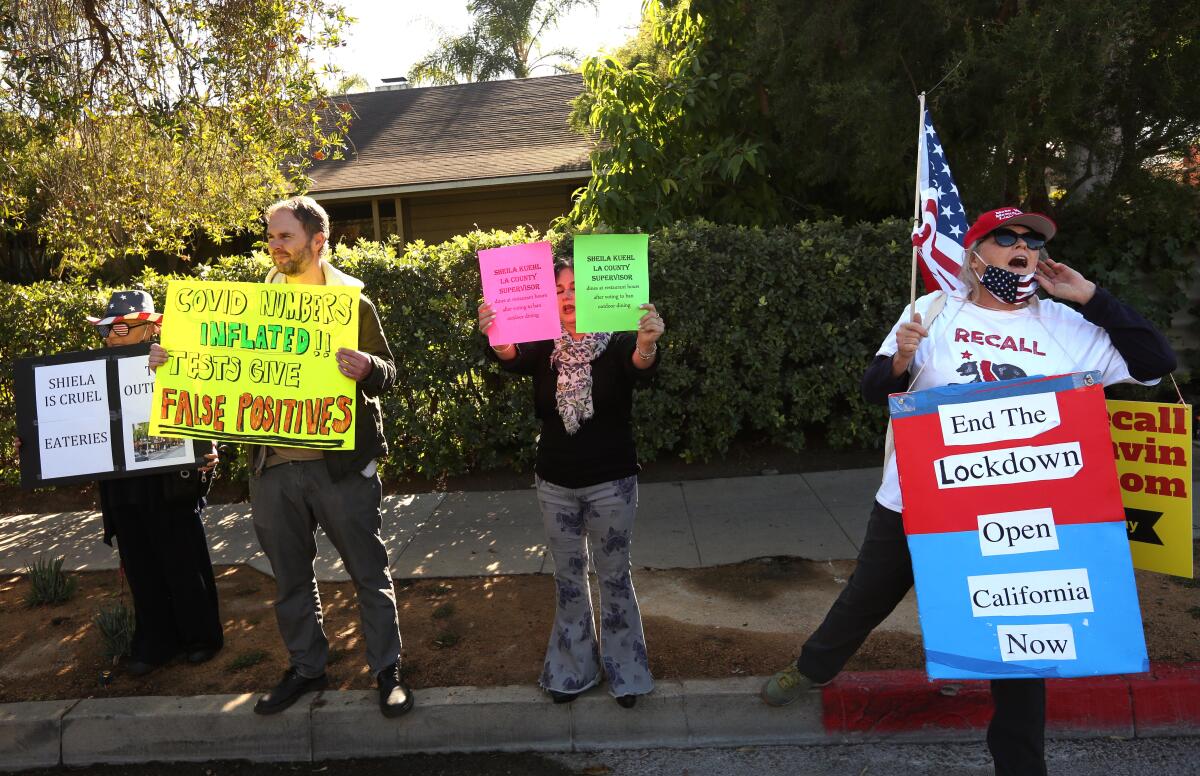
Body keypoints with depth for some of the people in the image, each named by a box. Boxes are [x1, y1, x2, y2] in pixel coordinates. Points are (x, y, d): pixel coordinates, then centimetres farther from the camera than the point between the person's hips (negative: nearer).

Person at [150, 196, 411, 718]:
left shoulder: (352, 302, -2)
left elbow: (388, 374, -5)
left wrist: (366, 369, -27)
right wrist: (173, 360, -3)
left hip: (340, 463, -4)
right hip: (273, 465, 5)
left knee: (369, 572, 6)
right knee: (290, 577, 17)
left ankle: (387, 670, 22)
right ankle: (306, 668, 35)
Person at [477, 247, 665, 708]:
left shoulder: (617, 343, -10)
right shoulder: (545, 348, -2)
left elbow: (640, 369, -31)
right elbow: (514, 361, -23)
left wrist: (647, 347, -56)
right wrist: (498, 341, -47)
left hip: (611, 482, -3)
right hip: (556, 483, 3)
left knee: (614, 576, 12)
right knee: (568, 578, 16)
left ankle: (624, 669, 32)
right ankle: (574, 668, 36)